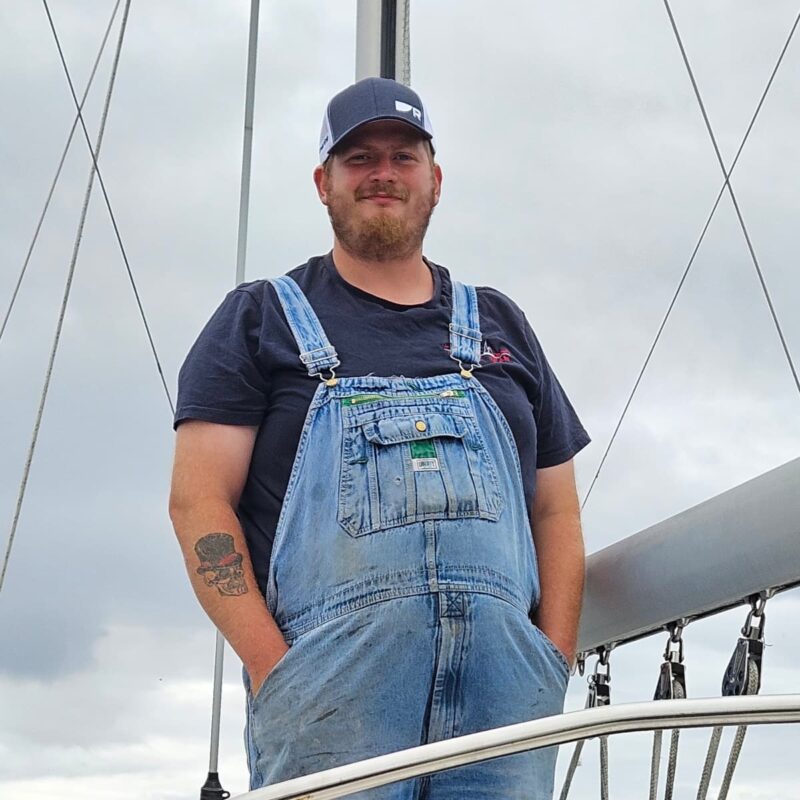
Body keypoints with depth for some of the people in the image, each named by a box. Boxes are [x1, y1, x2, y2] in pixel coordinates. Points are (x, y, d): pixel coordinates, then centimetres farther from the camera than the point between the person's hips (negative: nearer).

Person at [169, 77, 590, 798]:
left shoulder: (499, 325, 23)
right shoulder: (262, 319, 14)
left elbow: (556, 509, 20)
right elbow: (199, 500, 3)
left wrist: (555, 664, 5)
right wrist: (272, 667, -10)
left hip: (501, 678, 3)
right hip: (330, 674, -2)